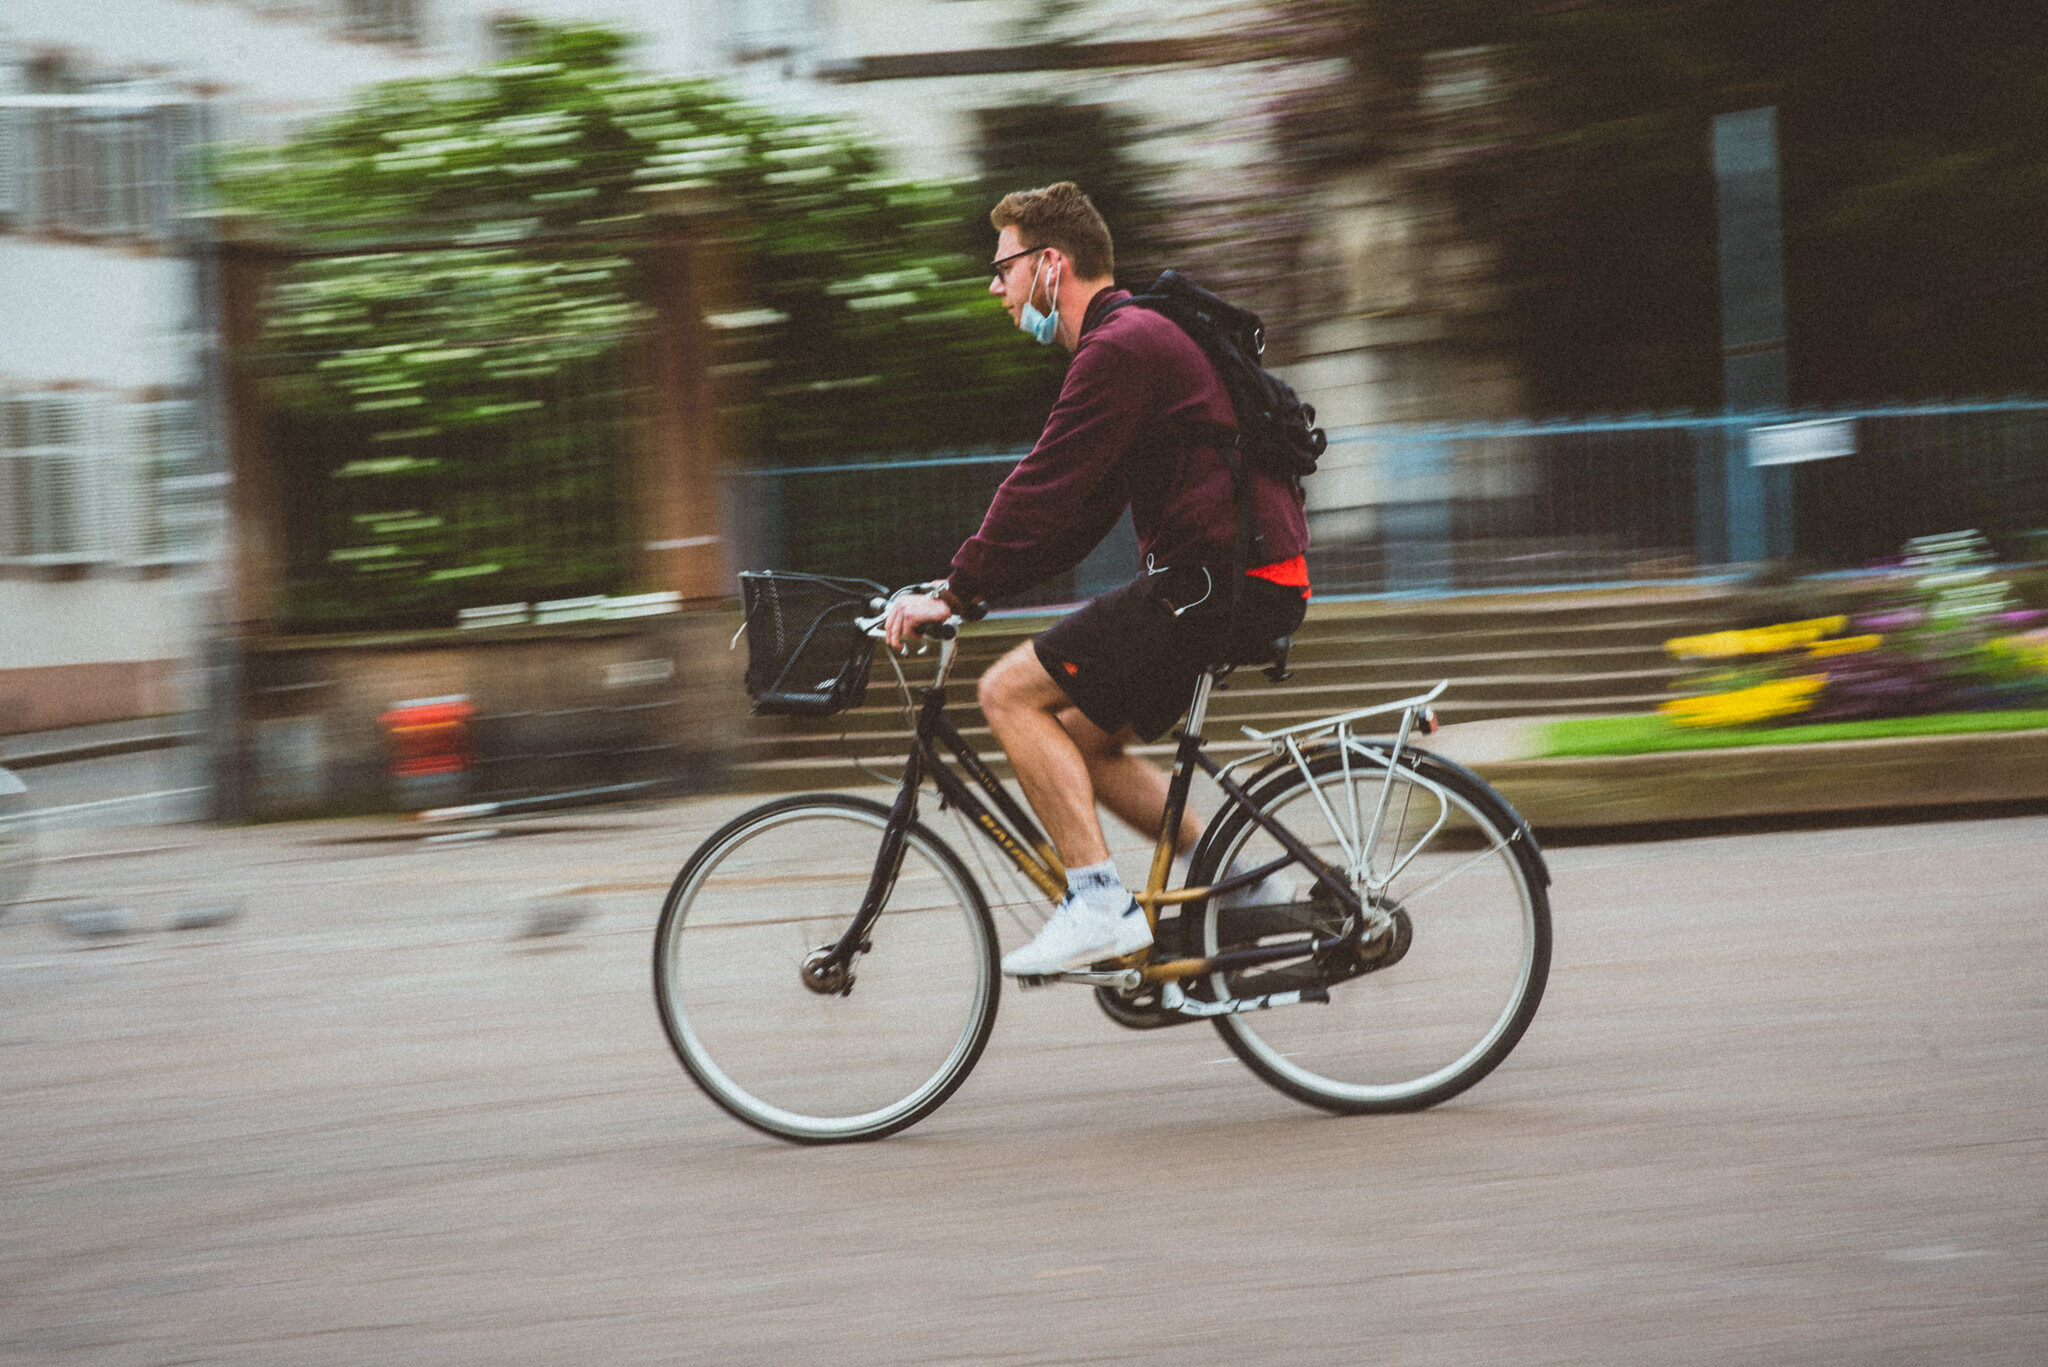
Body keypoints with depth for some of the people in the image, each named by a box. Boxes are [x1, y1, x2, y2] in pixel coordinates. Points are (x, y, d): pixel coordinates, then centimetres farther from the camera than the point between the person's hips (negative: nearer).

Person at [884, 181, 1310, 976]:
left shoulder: (1121, 348, -12)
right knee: (1080, 738, 17)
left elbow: (1042, 493, -17)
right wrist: (966, 589, 16)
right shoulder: (1133, 339, 21)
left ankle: (1100, 905, -12)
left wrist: (954, 593, -11)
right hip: (1236, 577, 10)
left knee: (1010, 692, -9)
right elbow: (1077, 517, 22)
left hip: (1220, 582, -10)